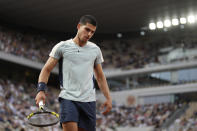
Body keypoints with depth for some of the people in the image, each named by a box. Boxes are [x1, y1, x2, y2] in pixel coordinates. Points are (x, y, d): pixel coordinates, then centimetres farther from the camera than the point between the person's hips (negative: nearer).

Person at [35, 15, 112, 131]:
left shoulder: (95, 50, 13)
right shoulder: (62, 46, 3)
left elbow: (100, 77, 20)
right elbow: (46, 70, 5)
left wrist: (108, 98, 12)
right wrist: (41, 90, -9)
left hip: (89, 100, 3)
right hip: (68, 98, -3)